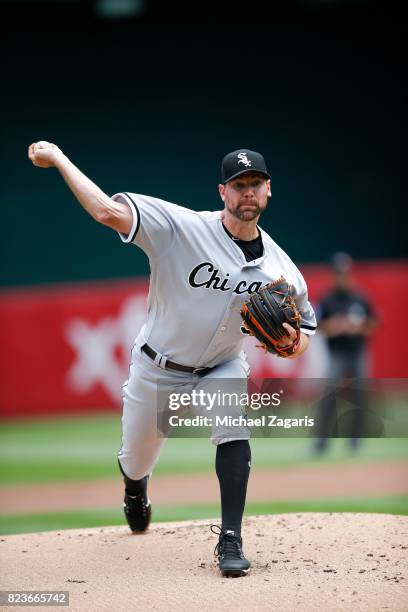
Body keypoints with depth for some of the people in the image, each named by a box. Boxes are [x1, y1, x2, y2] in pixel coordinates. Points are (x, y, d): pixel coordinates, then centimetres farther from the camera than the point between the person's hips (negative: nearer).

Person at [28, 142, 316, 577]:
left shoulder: (280, 268, -12)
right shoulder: (183, 228, -24)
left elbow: (303, 331, 0)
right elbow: (109, 211, -33)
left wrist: (291, 342, -24)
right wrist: (58, 159, -36)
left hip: (221, 369, 1)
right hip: (156, 370, -1)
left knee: (233, 431, -29)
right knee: (136, 463, 15)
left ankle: (230, 541, -20)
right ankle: (135, 486, 55)